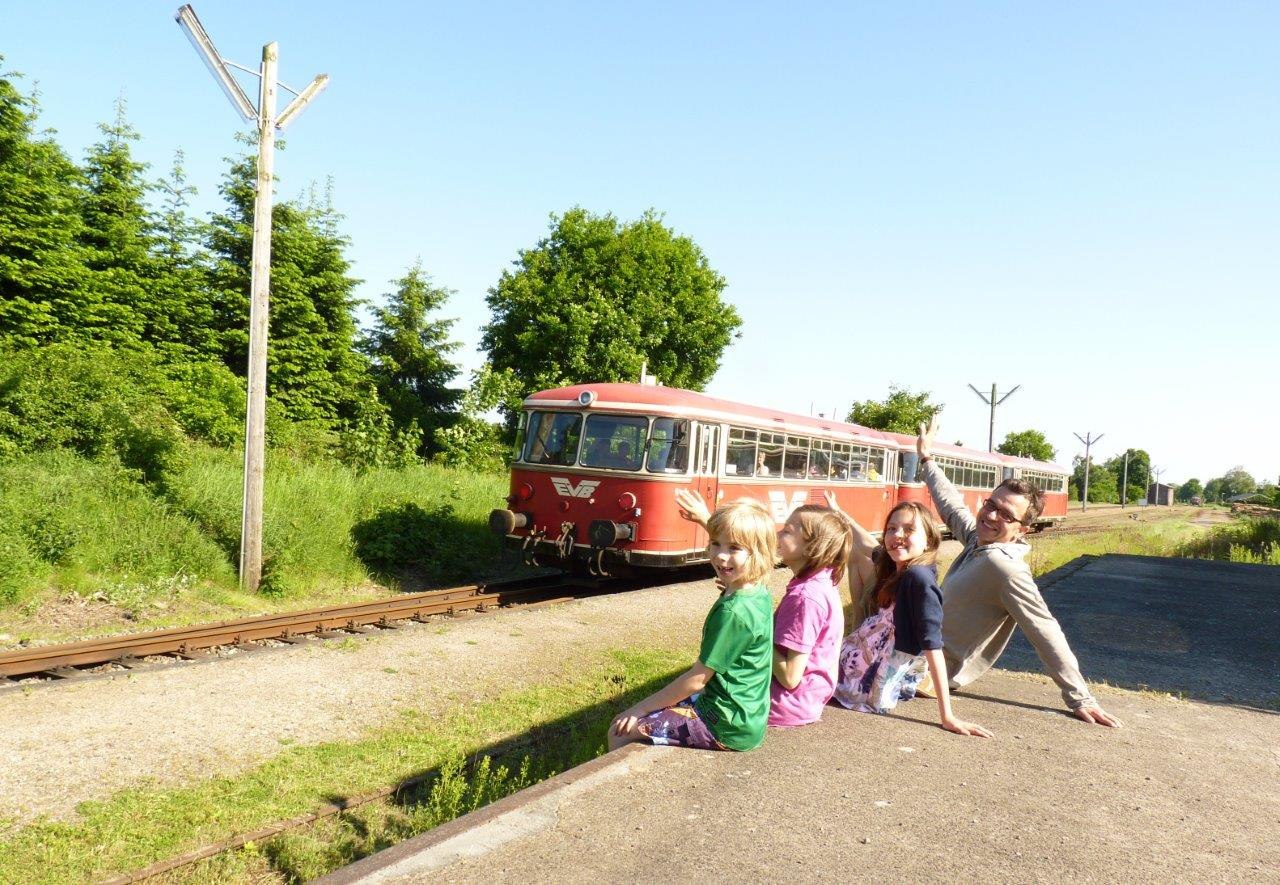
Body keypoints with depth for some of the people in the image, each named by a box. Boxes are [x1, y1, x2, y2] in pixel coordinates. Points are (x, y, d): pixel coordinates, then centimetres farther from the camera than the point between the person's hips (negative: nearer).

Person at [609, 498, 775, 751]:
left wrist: (640, 709, -12)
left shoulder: (733, 612, -26)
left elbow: (697, 679, -21)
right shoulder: (759, 594, -2)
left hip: (726, 728, -10)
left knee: (621, 732, -5)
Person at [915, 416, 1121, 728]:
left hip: (937, 667, -9)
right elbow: (952, 505, 16)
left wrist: (1080, 699, -27)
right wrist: (927, 457, 25)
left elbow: (1047, 635, -27)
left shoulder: (1005, 567, -27)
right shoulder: (978, 539, -3)